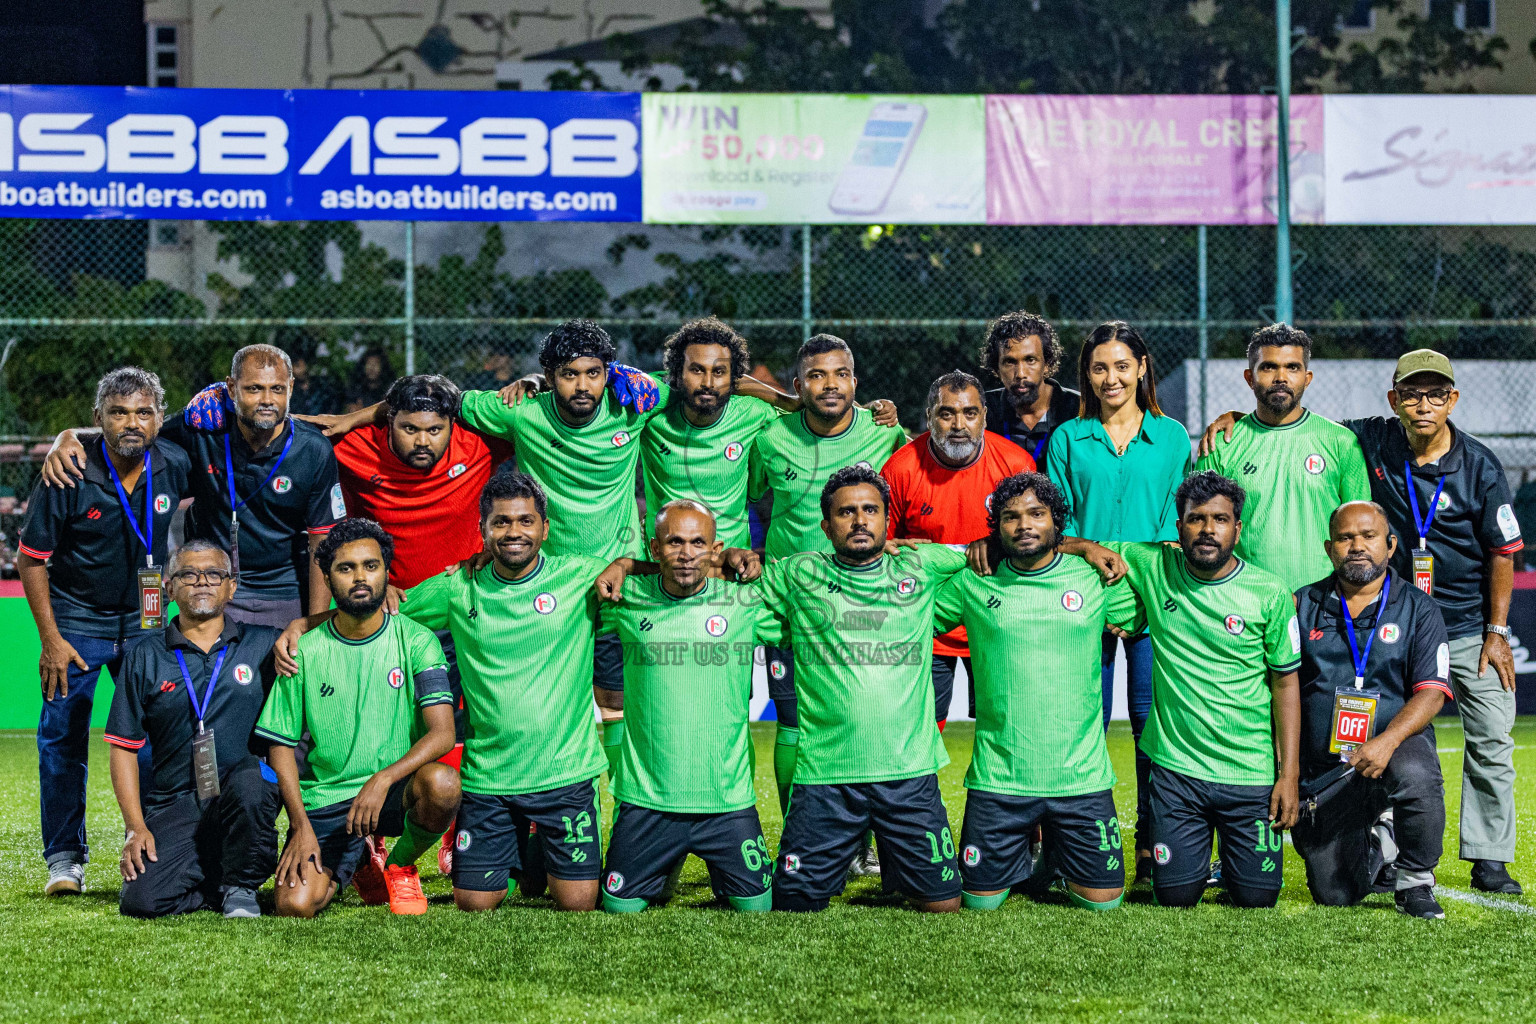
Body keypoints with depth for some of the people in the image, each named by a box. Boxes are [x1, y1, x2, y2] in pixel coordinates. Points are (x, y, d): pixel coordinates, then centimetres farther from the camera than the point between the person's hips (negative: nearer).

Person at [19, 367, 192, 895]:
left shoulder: (176, 467, -10)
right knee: (62, 737, -3)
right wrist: (50, 639, -12)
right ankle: (65, 856, 6)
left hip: (144, 621, 3)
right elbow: (31, 559, -9)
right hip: (75, 619, -2)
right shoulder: (68, 476, -17)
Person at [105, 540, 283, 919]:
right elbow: (123, 748, 9)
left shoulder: (263, 644, 9)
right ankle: (214, 883, 11)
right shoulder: (146, 657, 9)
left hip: (249, 789, 0)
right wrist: (135, 828, -2)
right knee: (142, 901, -22)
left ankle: (242, 887, -9)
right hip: (174, 805, 1)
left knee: (248, 782, -37)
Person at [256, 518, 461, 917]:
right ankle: (362, 858, 16)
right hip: (326, 798, 1)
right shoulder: (305, 652, 0)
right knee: (295, 905, -22)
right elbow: (281, 746, 4)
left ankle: (401, 865, 0)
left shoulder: (416, 641, -3)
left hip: (397, 788, -1)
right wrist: (301, 826, -8)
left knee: (442, 783, -36)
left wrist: (383, 779, -28)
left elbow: (442, 732, -13)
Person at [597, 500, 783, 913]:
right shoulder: (628, 600, 0)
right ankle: (662, 876, 36)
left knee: (759, 908, 3)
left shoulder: (746, 601, -2)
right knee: (620, 907, 5)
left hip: (728, 801, 0)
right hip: (645, 799, 0)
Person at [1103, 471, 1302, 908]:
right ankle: (1194, 849, 33)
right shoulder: (1153, 568, -2)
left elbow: (1285, 684, -1)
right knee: (1175, 896, 1)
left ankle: (1237, 852, 34)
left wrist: (1288, 774, -5)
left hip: (1251, 774, -1)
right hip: (1176, 768, 1)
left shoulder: (1270, 594, -4)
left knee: (1256, 896, 1)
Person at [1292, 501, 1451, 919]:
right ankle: (1377, 844, 31)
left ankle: (1415, 882, -12)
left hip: (1397, 745, -2)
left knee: (1415, 775, -39)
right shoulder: (1303, 605, 7)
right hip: (1323, 771, 2)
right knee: (1335, 895, -5)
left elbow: (1431, 692, -7)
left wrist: (1387, 742, -25)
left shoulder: (1417, 608, 3)